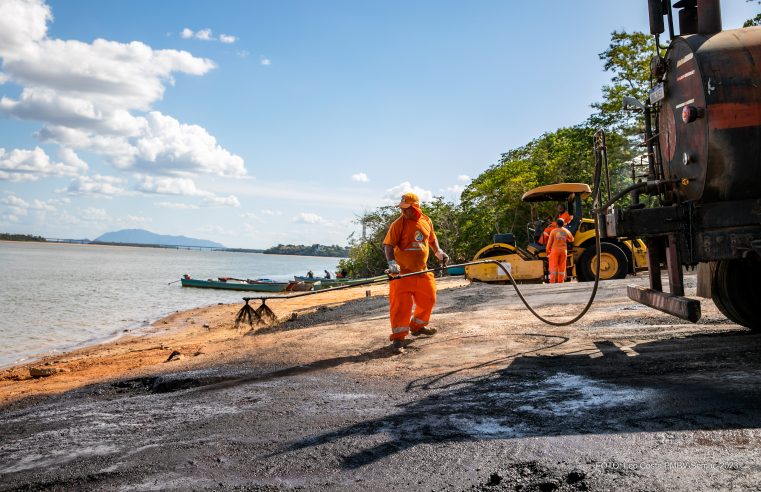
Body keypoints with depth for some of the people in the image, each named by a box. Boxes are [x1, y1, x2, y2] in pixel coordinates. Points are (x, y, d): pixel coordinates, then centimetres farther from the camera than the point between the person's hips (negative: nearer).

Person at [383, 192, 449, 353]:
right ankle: (398, 338, -1)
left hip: (422, 270, 6)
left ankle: (417, 326, 38)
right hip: (402, 272, -6)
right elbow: (388, 245, -16)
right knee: (401, 303, -9)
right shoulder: (398, 224, -12)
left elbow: (432, 238, 22)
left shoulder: (426, 221, 4)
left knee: (428, 299, 16)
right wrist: (391, 262, -31)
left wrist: (438, 252, 8)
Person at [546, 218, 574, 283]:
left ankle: (552, 283, -9)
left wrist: (547, 252, 4)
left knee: (553, 267, -2)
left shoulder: (553, 231, -5)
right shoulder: (566, 231, 3)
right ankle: (561, 283, 10)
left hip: (555, 250, -3)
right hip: (563, 251, 3)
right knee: (562, 268, 9)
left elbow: (549, 242, -4)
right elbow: (571, 239, 19)